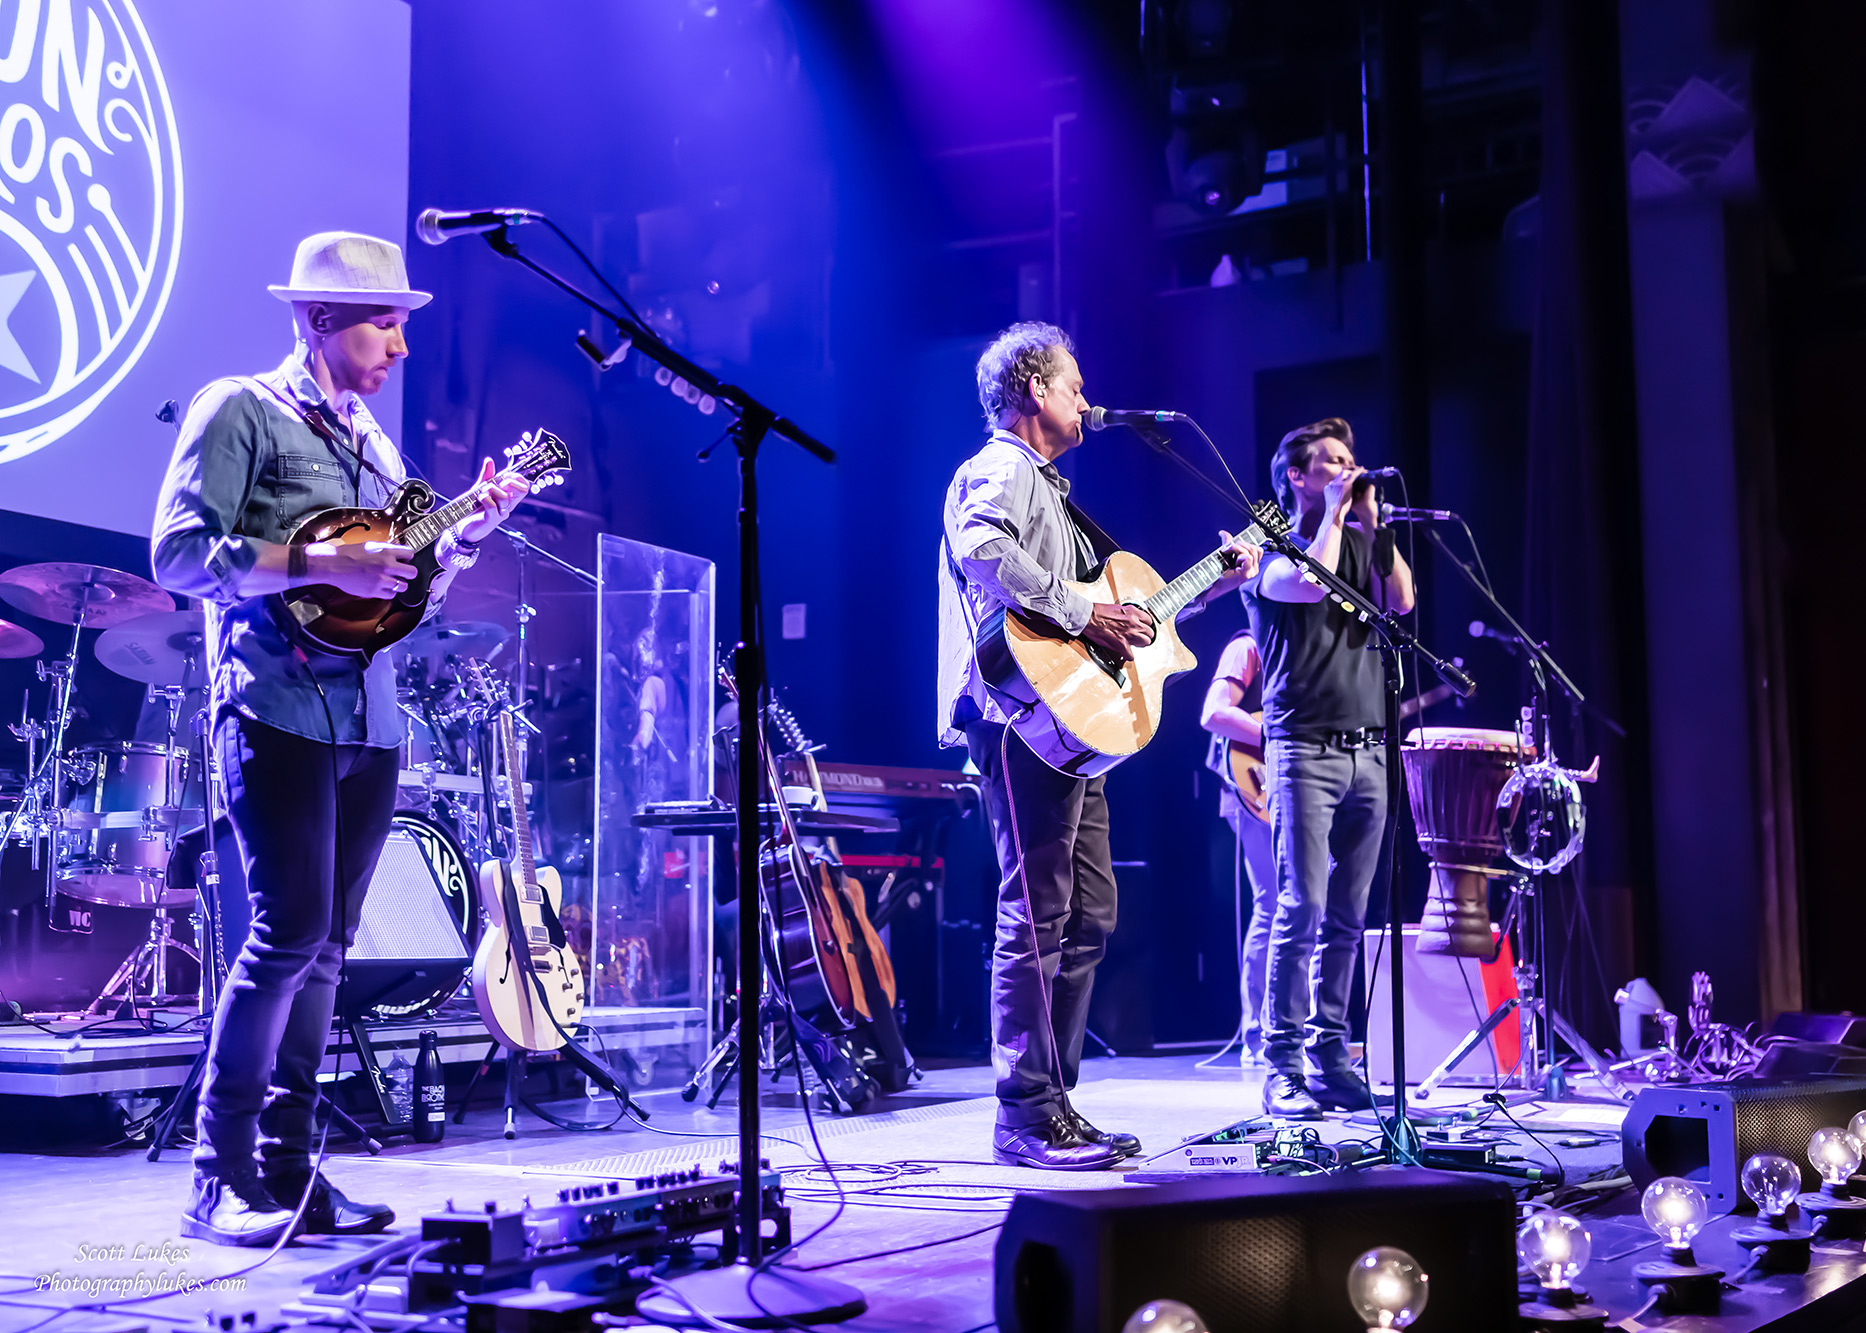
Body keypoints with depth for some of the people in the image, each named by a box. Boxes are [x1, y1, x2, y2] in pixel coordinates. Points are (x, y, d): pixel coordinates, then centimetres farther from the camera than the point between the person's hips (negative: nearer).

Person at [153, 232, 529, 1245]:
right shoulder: (240, 410, -2)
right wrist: (323, 564, -19)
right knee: (290, 932, -12)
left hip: (368, 722, 7)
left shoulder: (371, 440, 20)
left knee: (326, 944, 7)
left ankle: (288, 1169, 13)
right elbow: (177, 553, -12)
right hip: (279, 709, -7)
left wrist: (471, 528, 5)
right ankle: (220, 1177, -2)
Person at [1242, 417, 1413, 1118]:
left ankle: (1330, 1055, 11)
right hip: (1305, 748, -6)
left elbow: (1401, 599, 4)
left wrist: (1372, 521, 3)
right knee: (1301, 908, -11)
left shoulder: (1360, 541, 20)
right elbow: (1310, 585, -19)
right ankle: (1282, 1064, -6)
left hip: (1369, 750, 6)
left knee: (1347, 916, 5)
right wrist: (1335, 512, -7)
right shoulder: (1272, 546, 2)